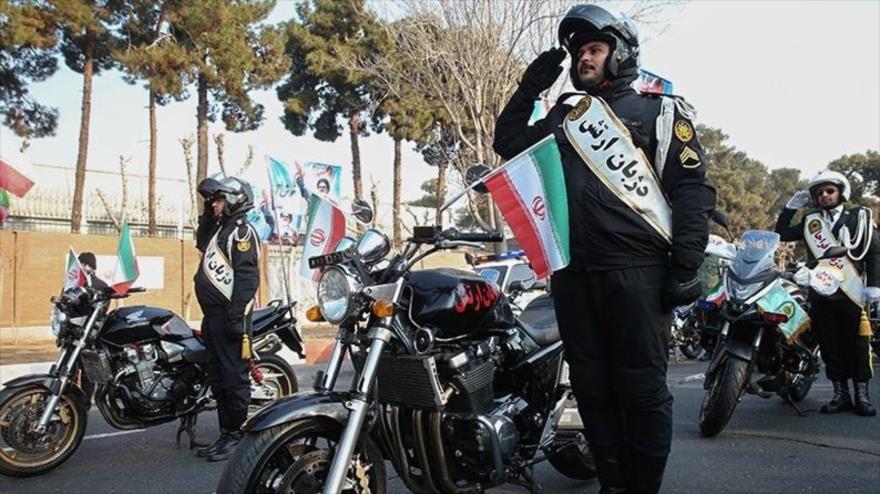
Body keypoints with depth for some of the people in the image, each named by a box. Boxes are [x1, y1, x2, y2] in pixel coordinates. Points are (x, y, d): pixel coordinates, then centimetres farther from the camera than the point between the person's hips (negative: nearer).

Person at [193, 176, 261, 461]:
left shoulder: (241, 231, -10)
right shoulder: (218, 230, 20)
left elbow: (247, 276, -19)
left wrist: (236, 315, -25)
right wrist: (206, 216, 24)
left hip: (230, 315, -11)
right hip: (214, 315, 11)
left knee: (234, 377, -7)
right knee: (218, 379, 13)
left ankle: (238, 435, 0)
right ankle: (225, 434, 21)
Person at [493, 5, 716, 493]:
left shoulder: (659, 109, 6)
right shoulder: (565, 114, 21)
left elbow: (693, 189, -2)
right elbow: (507, 143, 24)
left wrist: (686, 266, -11)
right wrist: (530, 87, 14)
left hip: (636, 271, -5)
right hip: (573, 272, 5)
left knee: (642, 389, 0)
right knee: (592, 388, 10)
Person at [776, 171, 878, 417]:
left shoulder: (859, 217, 8)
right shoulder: (810, 221, 15)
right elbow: (781, 234, 11)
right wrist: (791, 207, 6)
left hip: (852, 292, -2)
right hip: (821, 294, 2)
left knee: (857, 344, -1)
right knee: (830, 346, 5)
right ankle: (840, 394, 12)